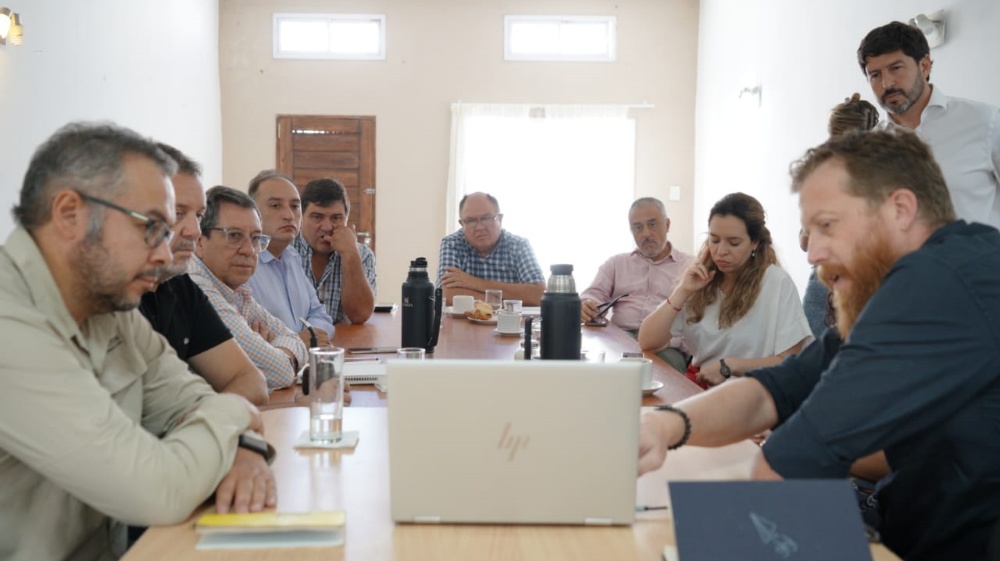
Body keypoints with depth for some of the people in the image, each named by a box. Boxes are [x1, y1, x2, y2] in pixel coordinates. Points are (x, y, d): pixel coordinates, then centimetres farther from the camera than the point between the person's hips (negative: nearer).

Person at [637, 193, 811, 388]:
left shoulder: (777, 283, -9)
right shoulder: (699, 280, 6)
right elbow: (647, 342, 0)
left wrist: (729, 366, -14)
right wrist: (682, 291, -7)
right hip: (698, 387, 5)